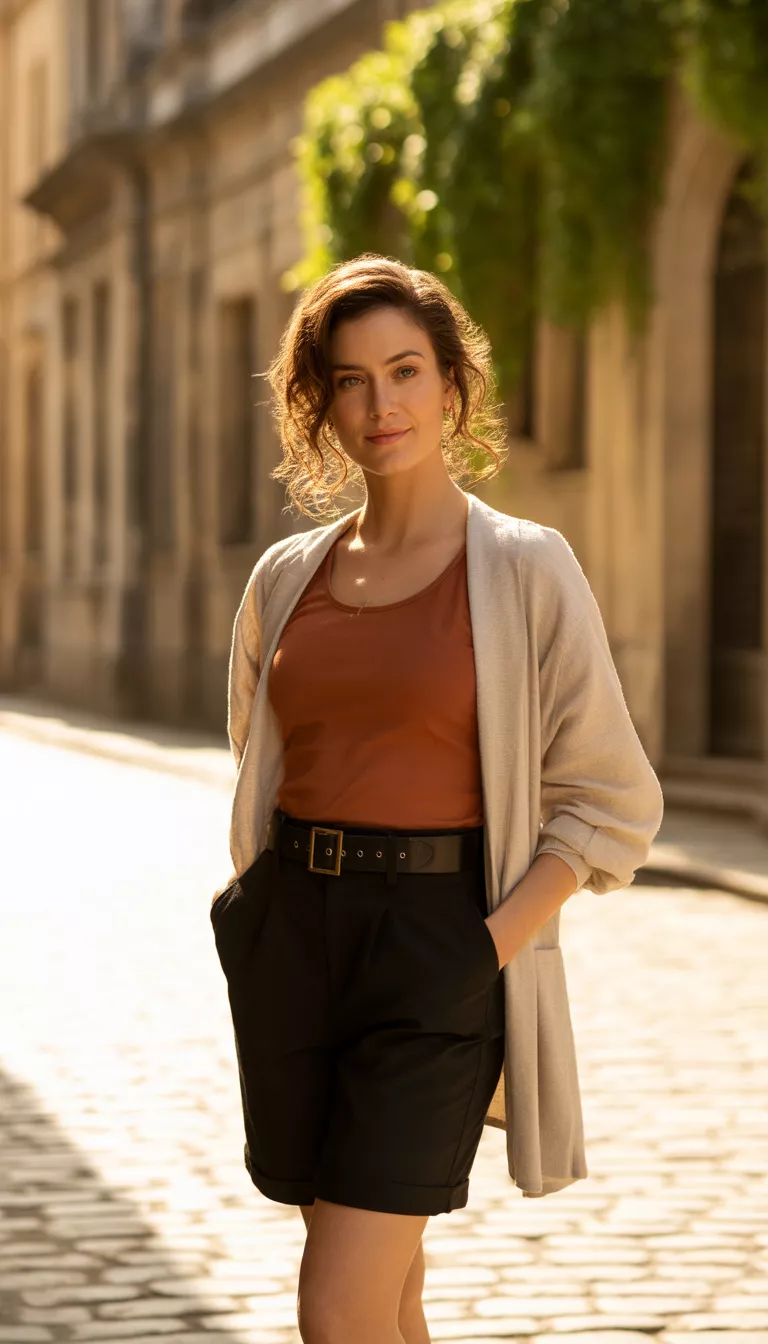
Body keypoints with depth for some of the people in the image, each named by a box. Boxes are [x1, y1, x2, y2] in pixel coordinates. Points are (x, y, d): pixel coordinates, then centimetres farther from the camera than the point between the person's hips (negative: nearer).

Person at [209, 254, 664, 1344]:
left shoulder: (524, 569, -4)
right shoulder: (288, 577, 9)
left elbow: (612, 804, -4)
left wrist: (485, 952, -13)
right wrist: (257, 926, 10)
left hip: (437, 944, -5)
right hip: (290, 938, 5)